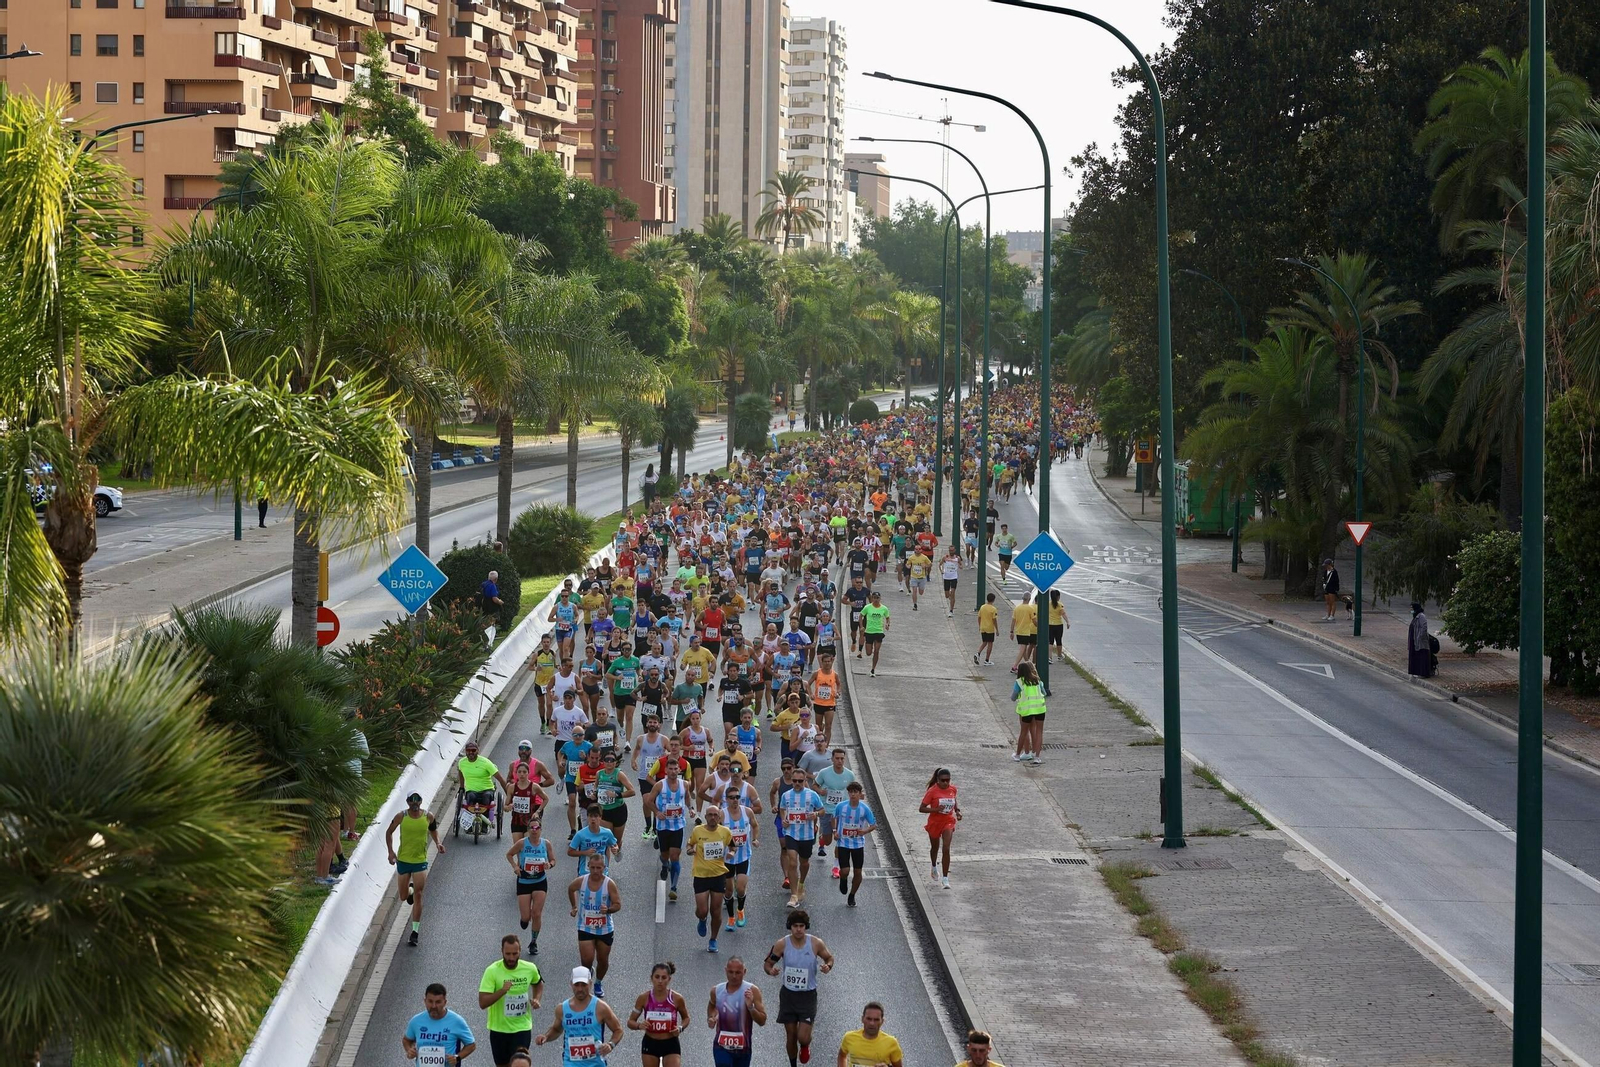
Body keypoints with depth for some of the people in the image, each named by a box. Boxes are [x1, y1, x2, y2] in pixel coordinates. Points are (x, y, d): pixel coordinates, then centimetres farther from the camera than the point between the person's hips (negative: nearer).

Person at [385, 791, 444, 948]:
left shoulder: (428, 816, -6)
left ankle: (415, 932, -1)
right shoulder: (401, 817, -9)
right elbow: (389, 832, 4)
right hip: (403, 860, 1)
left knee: (418, 896, -6)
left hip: (420, 861, -1)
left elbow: (433, 829, 14)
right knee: (404, 897, 10)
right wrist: (390, 851, -7)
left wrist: (438, 843, -4)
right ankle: (410, 889, 49)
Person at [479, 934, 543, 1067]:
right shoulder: (492, 971, -16)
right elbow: (482, 1003, -20)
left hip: (522, 1028, 0)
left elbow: (538, 984, 19)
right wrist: (502, 991, -33)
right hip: (499, 1028, 0)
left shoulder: (530, 968, -6)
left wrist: (536, 999, -1)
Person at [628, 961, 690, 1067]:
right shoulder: (644, 998, -7)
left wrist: (680, 1028, -11)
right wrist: (639, 1025, -22)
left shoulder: (677, 999, -8)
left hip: (671, 1044, -2)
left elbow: (686, 1018, 10)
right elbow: (630, 1022, 1)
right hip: (650, 1044, 2)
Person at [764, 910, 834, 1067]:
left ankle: (805, 1047, 29)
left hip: (808, 995, -1)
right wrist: (771, 970, -23)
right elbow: (768, 963, 1)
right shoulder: (782, 944, -10)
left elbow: (829, 958, 6)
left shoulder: (815, 943, -11)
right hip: (788, 994, 1)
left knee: (803, 1037, -8)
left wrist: (828, 966, -17)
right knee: (790, 1035, 9)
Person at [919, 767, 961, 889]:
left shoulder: (952, 789, -4)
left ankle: (945, 878, -12)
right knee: (935, 847, 19)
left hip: (948, 821, 1)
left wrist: (957, 811, 0)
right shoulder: (932, 791, -17)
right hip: (934, 822, -1)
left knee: (946, 849, -14)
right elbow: (921, 808, -16)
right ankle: (933, 867, 53)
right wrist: (936, 809, -29)